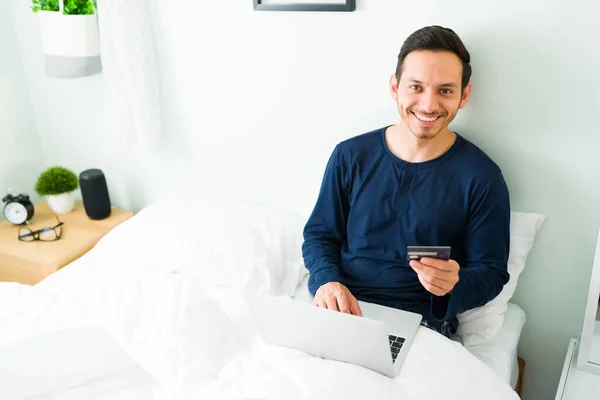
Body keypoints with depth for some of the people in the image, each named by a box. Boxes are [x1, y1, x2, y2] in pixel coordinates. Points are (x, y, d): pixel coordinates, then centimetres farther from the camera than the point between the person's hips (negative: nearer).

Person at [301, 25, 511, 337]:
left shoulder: (482, 177, -3)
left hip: (419, 322, -1)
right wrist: (327, 281, -11)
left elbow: (491, 272, 2)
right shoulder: (350, 156, 4)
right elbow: (319, 234, 11)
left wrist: (454, 284, -21)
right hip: (338, 311, 2)